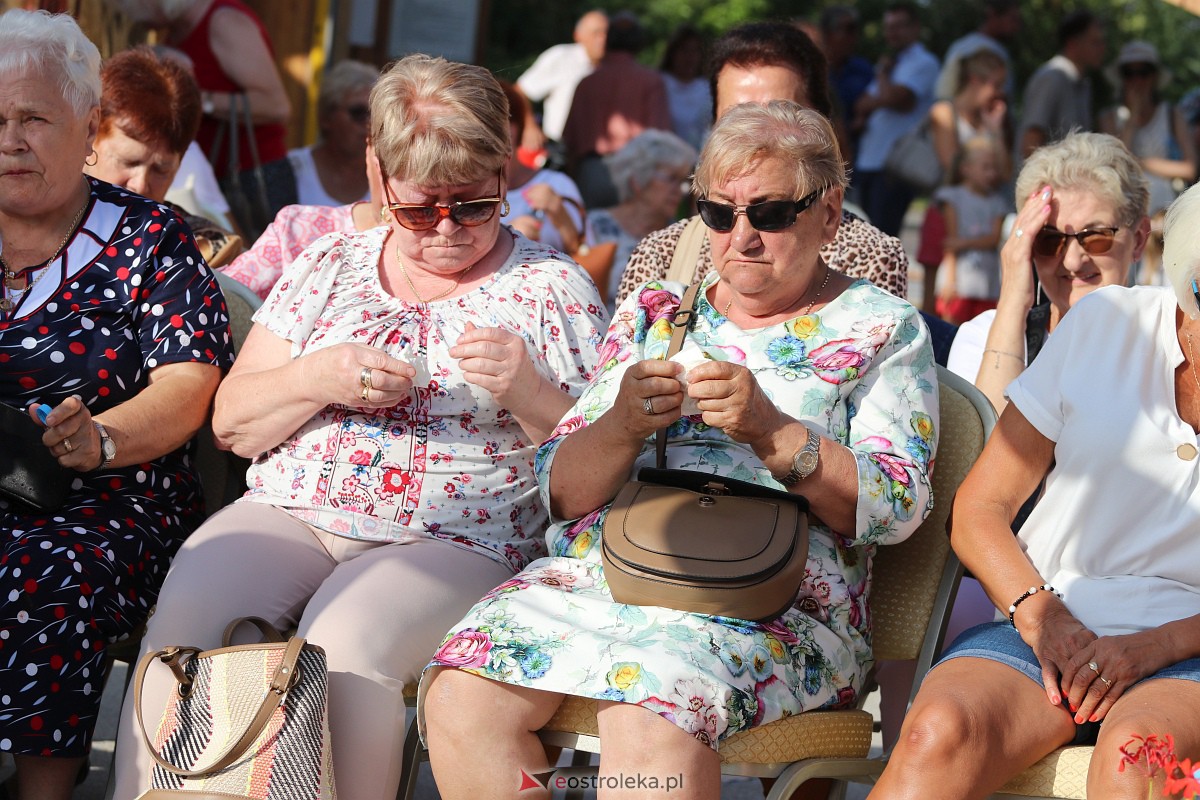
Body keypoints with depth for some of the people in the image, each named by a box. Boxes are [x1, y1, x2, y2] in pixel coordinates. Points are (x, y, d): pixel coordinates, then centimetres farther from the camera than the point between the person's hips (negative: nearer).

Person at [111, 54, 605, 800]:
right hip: (288, 513, 3)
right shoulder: (329, 265, 15)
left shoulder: (555, 289, 6)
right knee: (181, 623, -26)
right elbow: (232, 422, 14)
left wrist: (527, 393, -16)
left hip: (452, 543, -3)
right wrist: (318, 381, -6)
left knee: (342, 646, -35)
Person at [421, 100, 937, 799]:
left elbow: (899, 506, -2)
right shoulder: (651, 314, 20)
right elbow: (562, 492, 13)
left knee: (647, 720, -37)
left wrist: (771, 432, -15)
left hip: (773, 601, -4)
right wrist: (623, 425, -9)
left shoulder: (880, 328, 11)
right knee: (458, 702, -26)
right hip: (597, 569, 4)